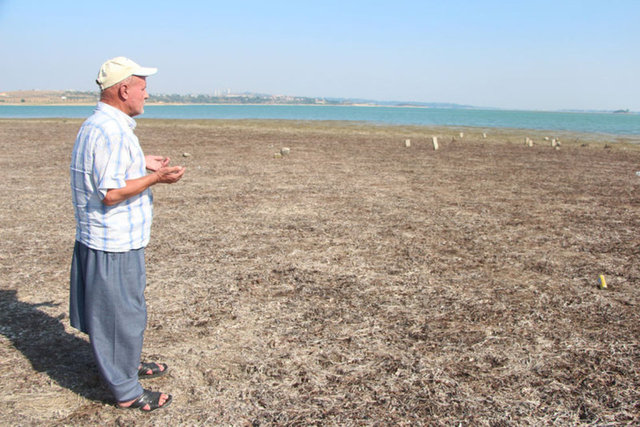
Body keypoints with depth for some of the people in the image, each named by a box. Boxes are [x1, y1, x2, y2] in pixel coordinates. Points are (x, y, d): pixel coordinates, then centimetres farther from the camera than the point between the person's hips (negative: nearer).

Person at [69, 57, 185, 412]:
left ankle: (128, 364, 42)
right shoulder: (110, 131, -23)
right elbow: (110, 193, -26)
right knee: (120, 314, 3)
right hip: (114, 243, -10)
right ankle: (126, 391, 18)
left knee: (126, 309, 24)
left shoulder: (96, 125, 11)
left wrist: (142, 165, 18)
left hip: (113, 239, 10)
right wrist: (155, 177, -19)